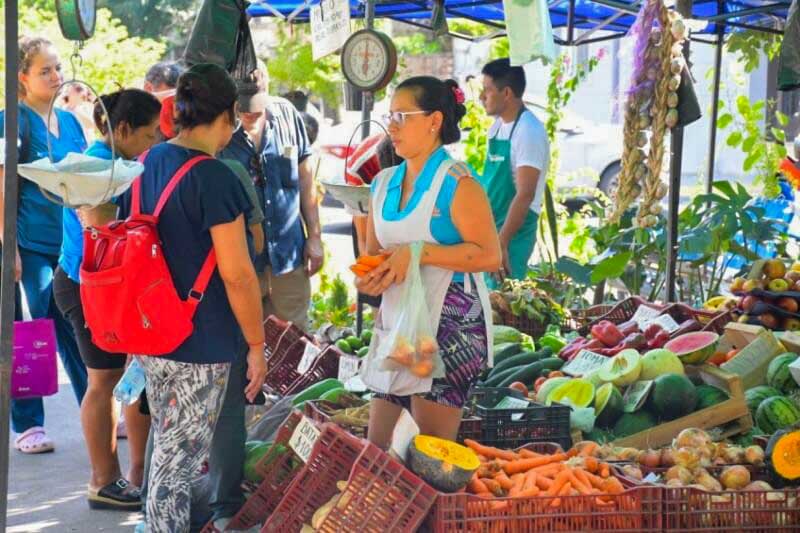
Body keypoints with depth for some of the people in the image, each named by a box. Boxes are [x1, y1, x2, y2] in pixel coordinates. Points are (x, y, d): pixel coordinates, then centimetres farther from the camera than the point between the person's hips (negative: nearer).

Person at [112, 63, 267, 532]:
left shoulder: (141, 167, 8)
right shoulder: (214, 178, -18)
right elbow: (236, 273, -19)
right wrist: (257, 345, -10)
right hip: (200, 343, -8)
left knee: (166, 446, 21)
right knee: (181, 458, 1)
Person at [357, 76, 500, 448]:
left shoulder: (455, 183, -10)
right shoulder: (384, 183, 12)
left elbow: (489, 255, -17)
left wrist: (417, 253, -21)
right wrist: (368, 279, -1)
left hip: (450, 327, -7)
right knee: (378, 448, 9)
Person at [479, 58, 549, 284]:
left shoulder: (529, 132, -16)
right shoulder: (497, 126, 10)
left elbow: (525, 194, -21)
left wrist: (502, 242, -24)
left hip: (514, 231, -8)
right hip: (488, 229, 8)